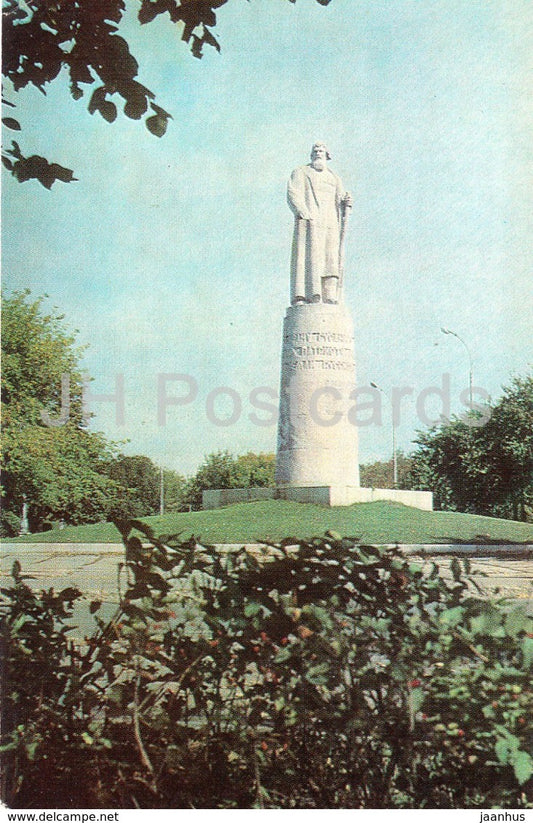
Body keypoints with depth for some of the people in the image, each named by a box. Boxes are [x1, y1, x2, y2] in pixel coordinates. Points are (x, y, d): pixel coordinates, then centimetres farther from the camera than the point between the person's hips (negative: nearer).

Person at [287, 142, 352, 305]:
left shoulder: (334, 178, 29)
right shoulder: (301, 172, 16)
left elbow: (339, 200, 20)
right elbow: (293, 194, 1)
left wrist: (345, 202, -5)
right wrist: (304, 212, -15)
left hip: (330, 223, 5)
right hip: (309, 222, -4)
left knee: (331, 259, -5)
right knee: (310, 256, -16)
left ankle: (330, 299, -8)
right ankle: (300, 296, -22)